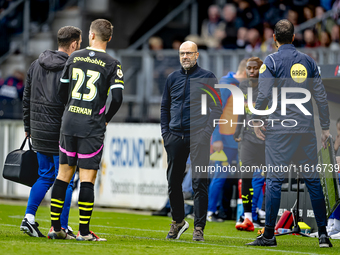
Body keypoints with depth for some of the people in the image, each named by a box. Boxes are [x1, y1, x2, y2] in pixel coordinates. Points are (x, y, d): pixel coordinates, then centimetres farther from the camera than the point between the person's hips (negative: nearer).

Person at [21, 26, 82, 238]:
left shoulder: (36, 65, 8)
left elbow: (27, 98, 13)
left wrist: (28, 127, 21)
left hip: (39, 132, 7)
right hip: (61, 133, -6)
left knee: (46, 175, 17)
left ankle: (29, 217, 5)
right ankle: (61, 227, 3)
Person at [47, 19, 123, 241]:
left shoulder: (75, 57, 7)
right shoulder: (112, 64, -5)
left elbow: (62, 91, 12)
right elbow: (117, 98, -12)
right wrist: (106, 119, 5)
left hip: (69, 123, 4)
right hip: (92, 127, -4)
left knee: (64, 174, 10)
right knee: (87, 178, -1)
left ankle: (55, 227, 10)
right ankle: (84, 231, -2)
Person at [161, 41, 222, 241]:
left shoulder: (207, 78, 2)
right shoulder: (173, 78, 13)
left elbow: (217, 108, 0)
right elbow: (165, 107, 19)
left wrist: (207, 131, -10)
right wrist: (165, 131, 8)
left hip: (198, 137, -4)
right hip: (175, 137, 4)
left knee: (199, 183, -6)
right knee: (173, 182, 8)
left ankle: (199, 228, -3)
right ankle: (178, 222, 25)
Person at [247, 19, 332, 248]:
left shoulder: (271, 61, -2)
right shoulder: (308, 61, 11)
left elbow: (263, 94, -10)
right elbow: (321, 96, 9)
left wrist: (256, 120, 2)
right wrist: (325, 127, 13)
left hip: (280, 128, -4)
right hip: (306, 129, 4)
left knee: (274, 180, -2)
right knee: (313, 180, 6)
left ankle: (269, 235, -2)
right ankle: (323, 233, 4)